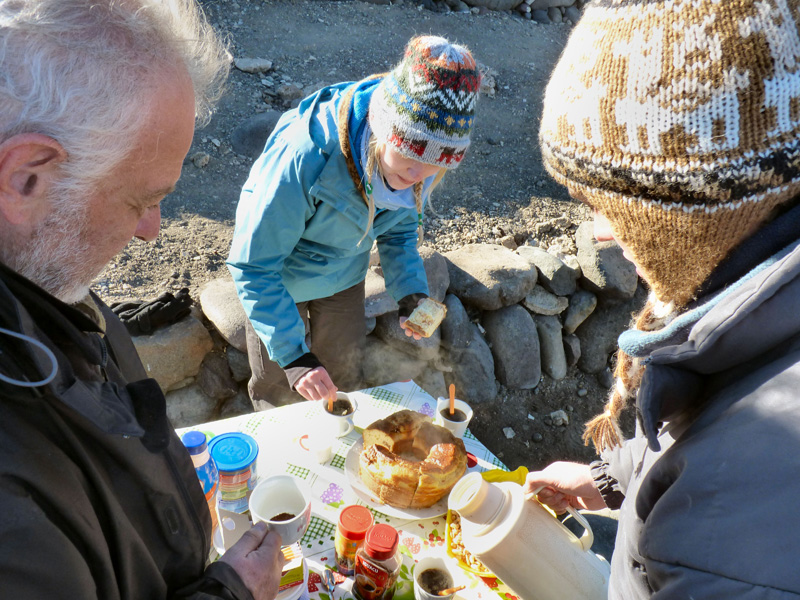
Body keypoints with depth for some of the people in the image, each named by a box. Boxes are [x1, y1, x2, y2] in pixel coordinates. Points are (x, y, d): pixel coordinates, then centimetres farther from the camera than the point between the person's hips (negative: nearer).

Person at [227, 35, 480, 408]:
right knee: (279, 390, 14)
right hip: (282, 277, -4)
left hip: (345, 276, 4)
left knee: (344, 379, 21)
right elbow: (253, 267, -33)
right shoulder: (306, 154, -41)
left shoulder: (422, 167, -23)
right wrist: (293, 353, -38)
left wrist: (411, 290, -17)